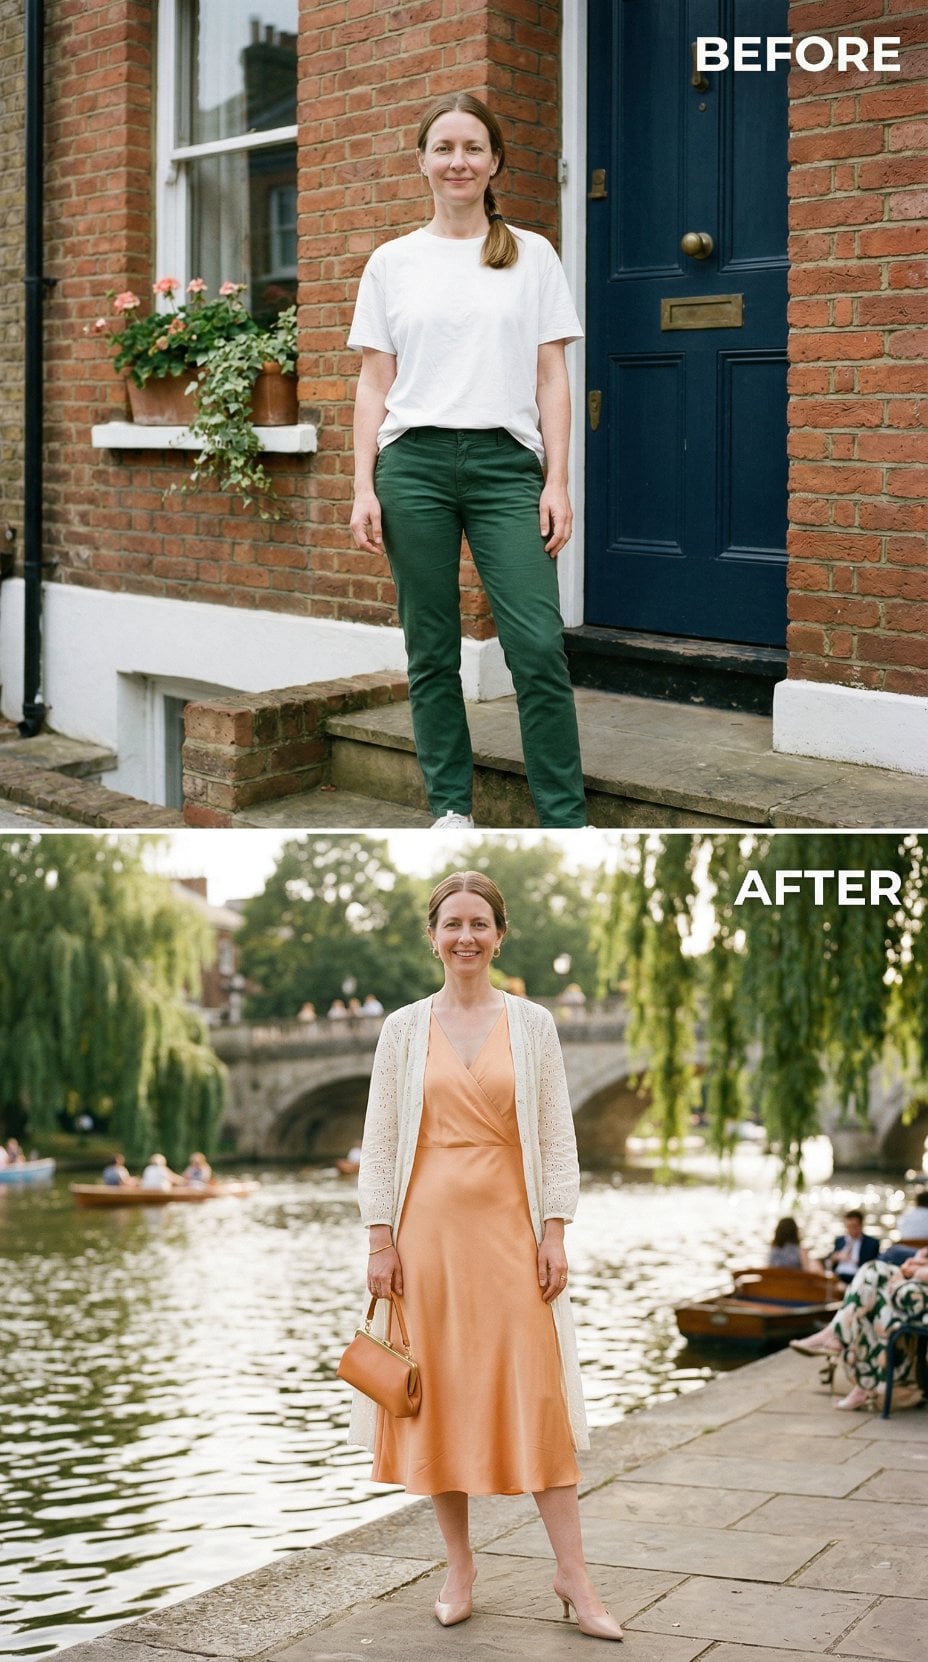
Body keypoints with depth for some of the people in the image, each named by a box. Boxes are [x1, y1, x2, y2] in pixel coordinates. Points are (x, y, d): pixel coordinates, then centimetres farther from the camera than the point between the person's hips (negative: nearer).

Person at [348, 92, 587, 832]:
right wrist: (364, 488, 0)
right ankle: (452, 809, 14)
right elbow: (375, 383, 9)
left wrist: (558, 482, -2)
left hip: (505, 463, -1)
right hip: (414, 462, 1)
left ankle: (566, 821, -2)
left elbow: (552, 378, 7)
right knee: (432, 652, 4)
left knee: (539, 646, -10)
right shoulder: (393, 262, 11)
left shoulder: (532, 256, 10)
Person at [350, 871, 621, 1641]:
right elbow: (379, 1142, 5)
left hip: (509, 1224, -1)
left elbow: (558, 1137, 4)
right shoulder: (404, 1028, 5)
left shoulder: (532, 1024, 4)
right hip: (429, 1225, 1)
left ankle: (573, 1574, 4)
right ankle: (460, 1568, 17)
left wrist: (554, 1234, -3)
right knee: (439, 1398, 4)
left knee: (537, 1395, -3)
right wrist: (381, 1239, -1)